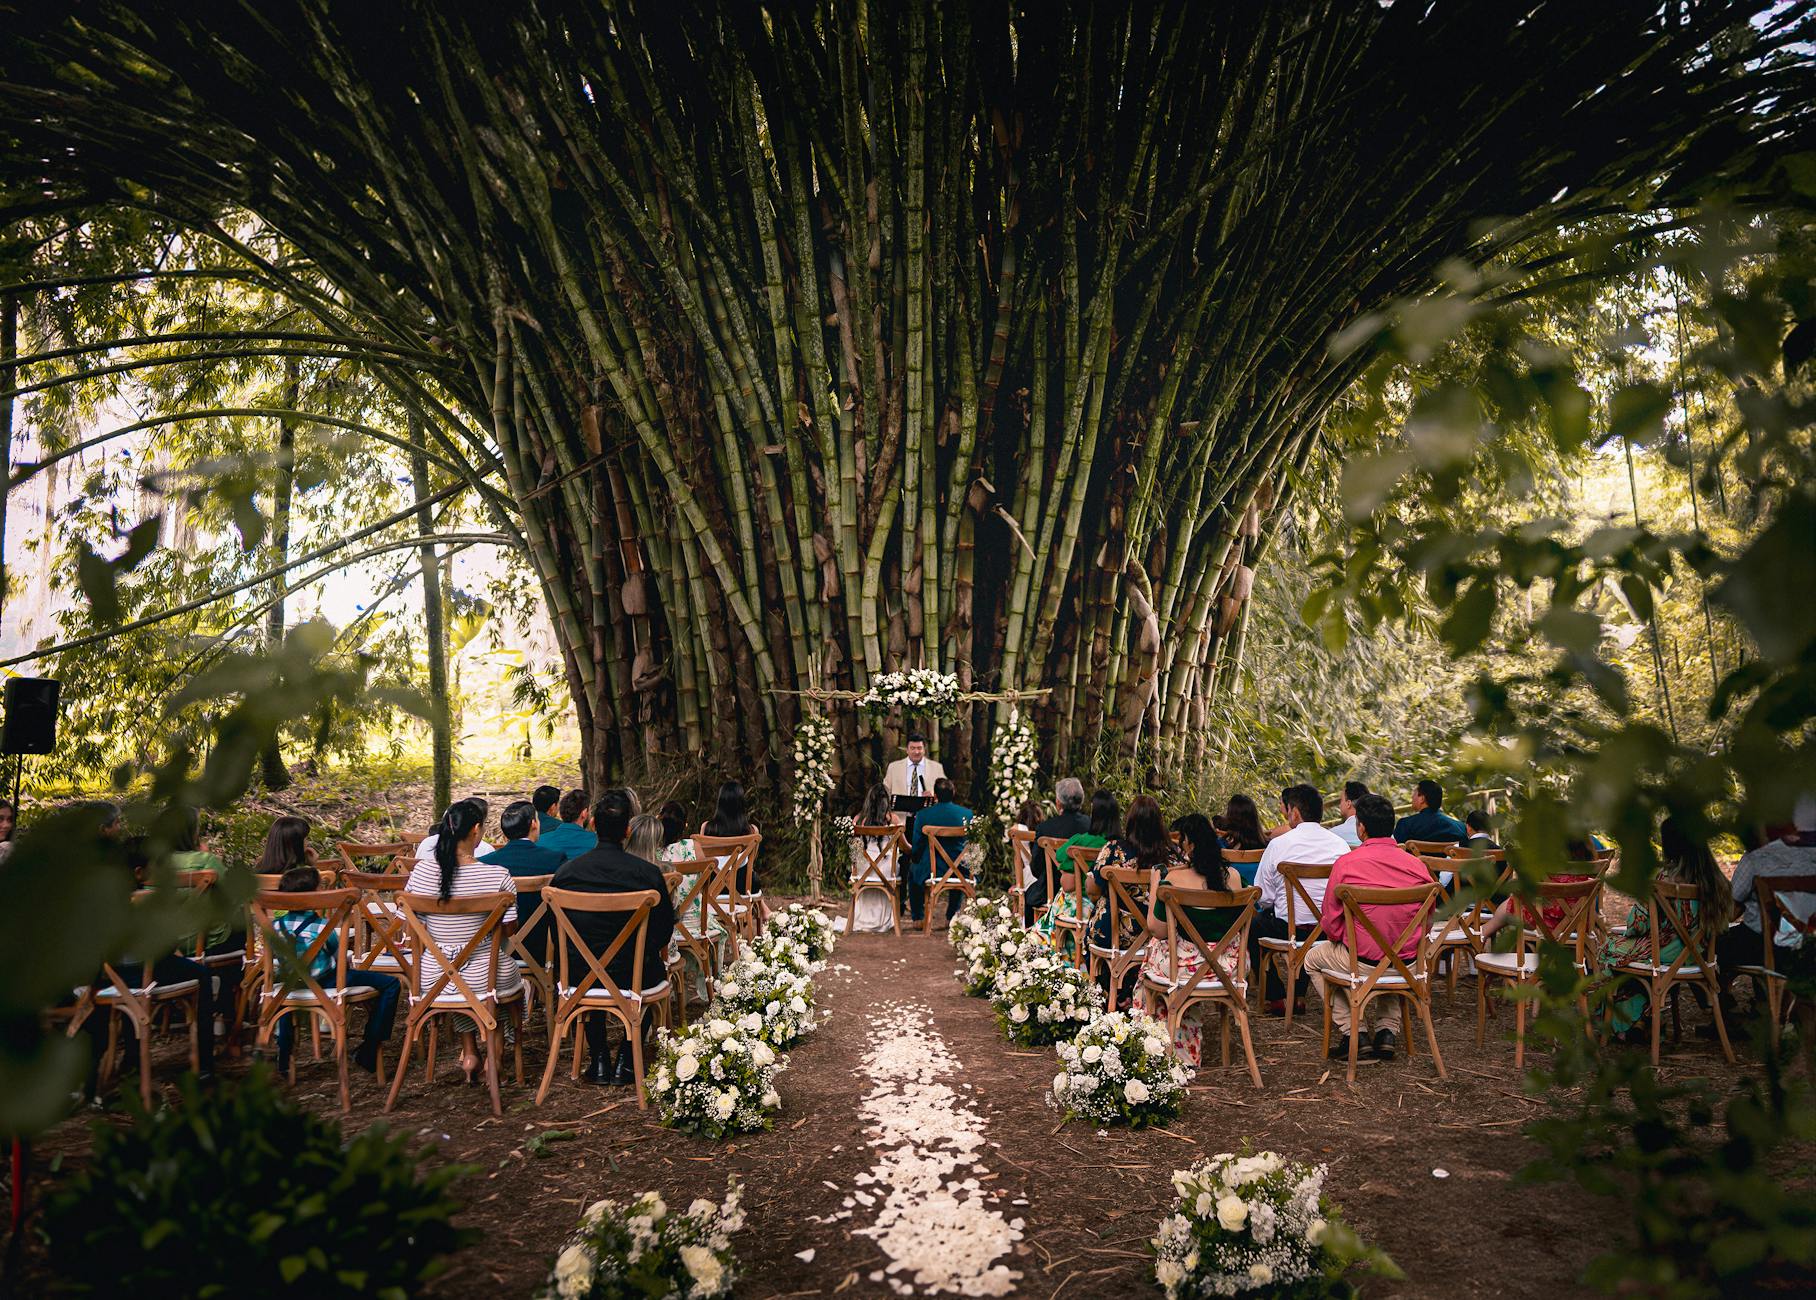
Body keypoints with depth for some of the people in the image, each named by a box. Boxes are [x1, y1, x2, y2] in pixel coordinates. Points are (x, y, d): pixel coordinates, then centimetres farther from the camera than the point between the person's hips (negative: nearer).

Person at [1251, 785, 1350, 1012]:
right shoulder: (1340, 844, 1)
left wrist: (1274, 905, 16)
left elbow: (1263, 898, -7)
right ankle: (1298, 994, 36)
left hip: (1291, 931, -5)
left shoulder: (1278, 844, -11)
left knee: (1252, 925, 22)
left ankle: (1277, 998, 22)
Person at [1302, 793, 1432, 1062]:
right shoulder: (1417, 865, -4)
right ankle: (1387, 1031, 25)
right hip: (1407, 964, 4)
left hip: (1361, 962, -4)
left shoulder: (1346, 863, -14)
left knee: (1313, 958, 27)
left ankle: (1352, 1032, 16)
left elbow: (1331, 925, -8)